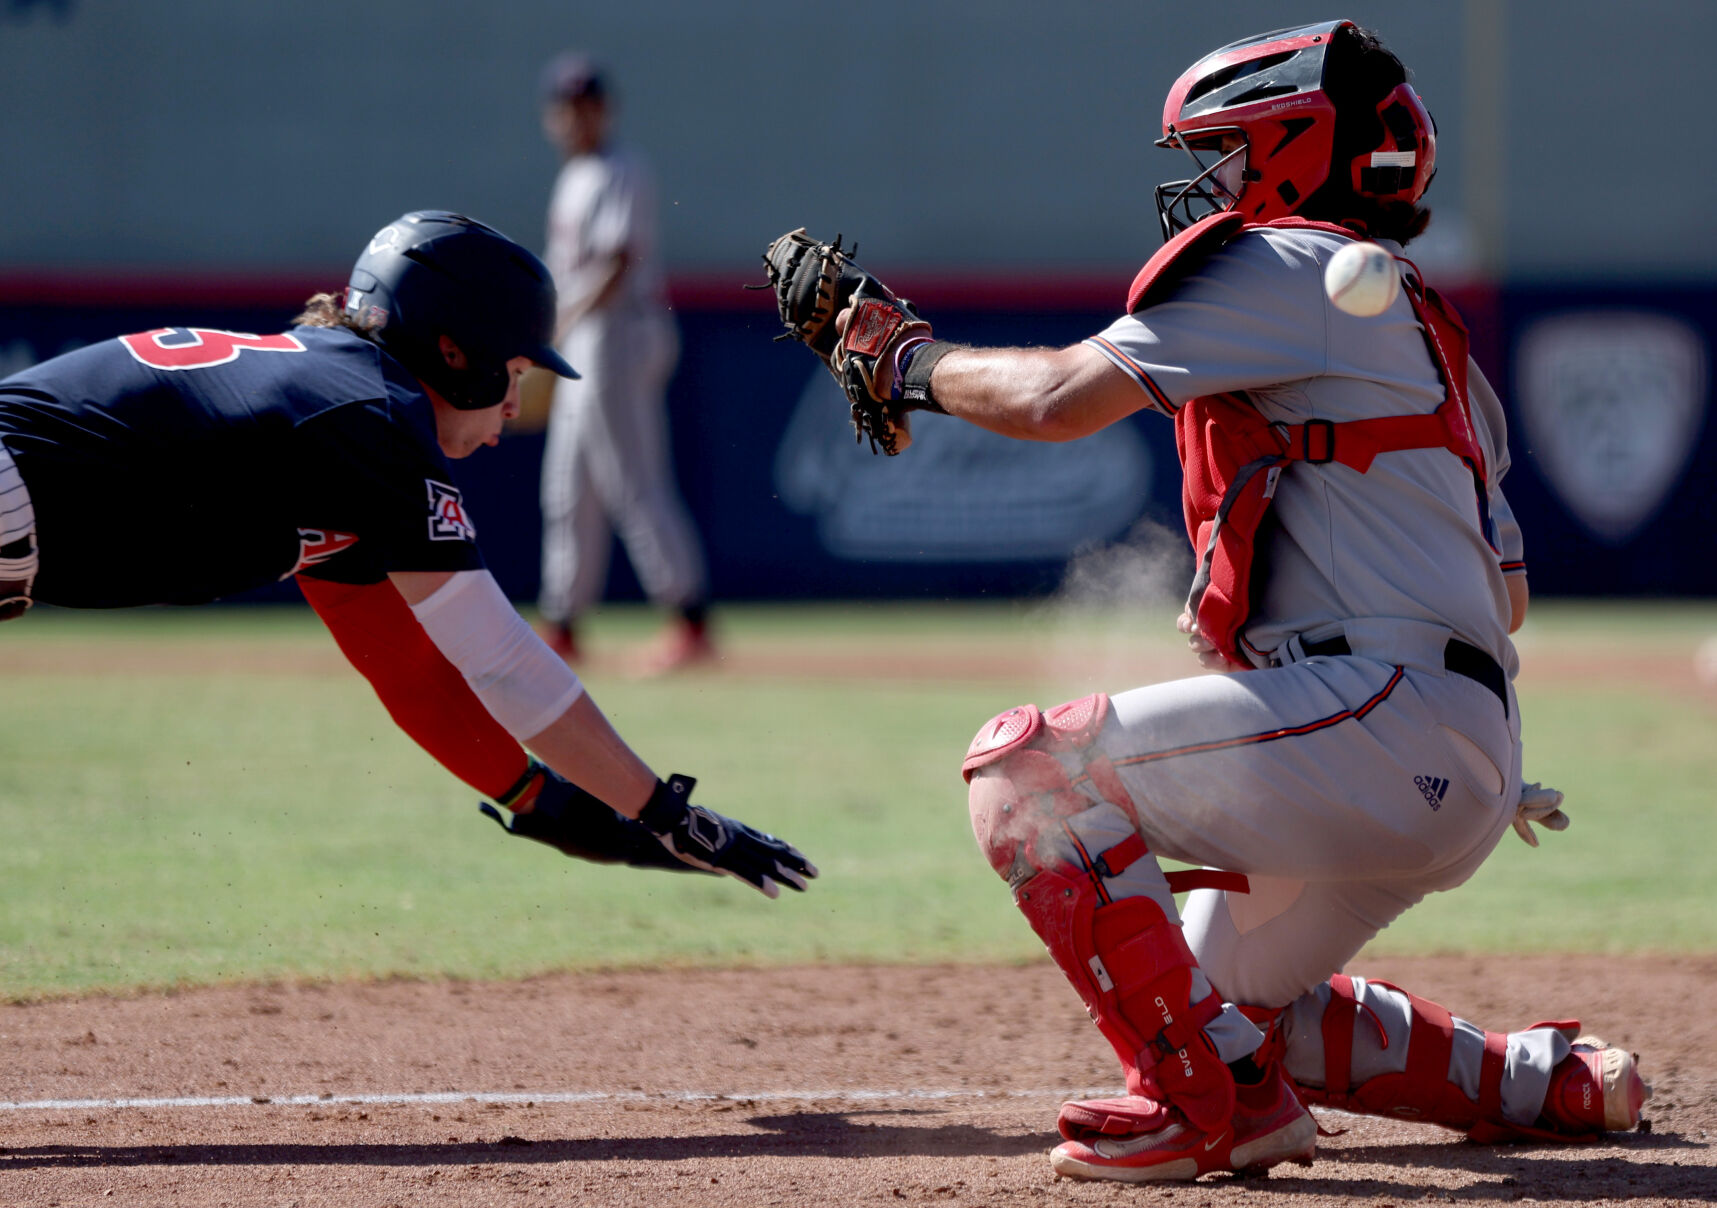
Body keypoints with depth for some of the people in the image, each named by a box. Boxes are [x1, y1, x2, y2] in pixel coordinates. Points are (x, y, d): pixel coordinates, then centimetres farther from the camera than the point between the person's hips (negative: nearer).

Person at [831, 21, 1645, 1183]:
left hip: (1379, 727, -10)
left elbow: (1060, 399, -12)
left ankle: (1214, 1100, -15)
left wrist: (917, 362, 6)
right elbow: (1506, 596, 27)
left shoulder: (1290, 267, -5)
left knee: (1027, 770, -12)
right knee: (1237, 998, 27)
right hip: (1458, 779, 10)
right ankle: (1547, 1083, 27)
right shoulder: (1421, 326, 24)